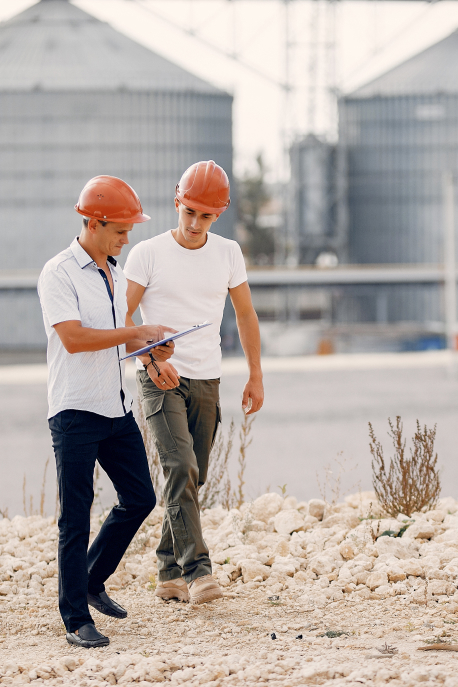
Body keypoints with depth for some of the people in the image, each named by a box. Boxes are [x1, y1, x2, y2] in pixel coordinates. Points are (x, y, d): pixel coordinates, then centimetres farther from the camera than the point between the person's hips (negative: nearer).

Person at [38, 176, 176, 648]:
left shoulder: (116, 274, 15)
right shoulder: (59, 273, -11)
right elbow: (73, 337, -22)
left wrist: (150, 347, 4)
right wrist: (137, 332, -19)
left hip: (117, 408, 8)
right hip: (75, 412, -8)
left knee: (139, 499, 12)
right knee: (76, 519, -5)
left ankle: (92, 582, 29)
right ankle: (76, 620, -1)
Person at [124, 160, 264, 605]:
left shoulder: (227, 253, 8)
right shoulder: (148, 254, -4)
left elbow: (246, 315, 16)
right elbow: (122, 317, -7)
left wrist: (255, 377, 12)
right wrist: (152, 360, -21)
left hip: (206, 381, 4)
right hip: (159, 380, -4)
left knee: (190, 477, 6)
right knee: (180, 467, -20)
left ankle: (169, 575, 16)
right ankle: (196, 569, -25)